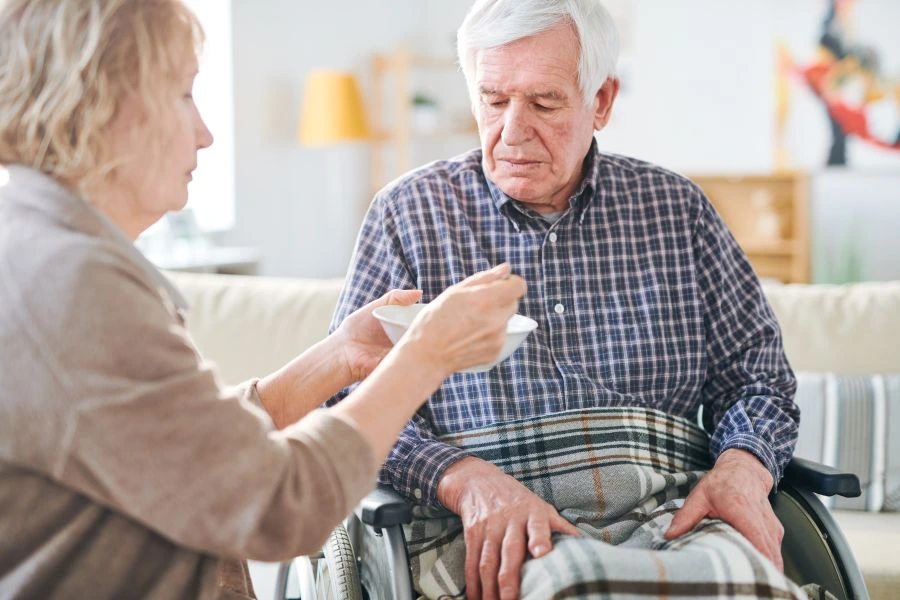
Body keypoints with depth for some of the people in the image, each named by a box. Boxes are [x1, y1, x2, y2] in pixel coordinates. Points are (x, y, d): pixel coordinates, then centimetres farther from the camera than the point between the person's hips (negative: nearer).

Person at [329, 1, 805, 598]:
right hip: (490, 535, -3)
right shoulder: (409, 214, 9)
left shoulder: (676, 209, 16)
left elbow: (756, 369, 19)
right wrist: (465, 479, -17)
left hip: (669, 515, 3)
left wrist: (742, 467, -4)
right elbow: (349, 399, 2)